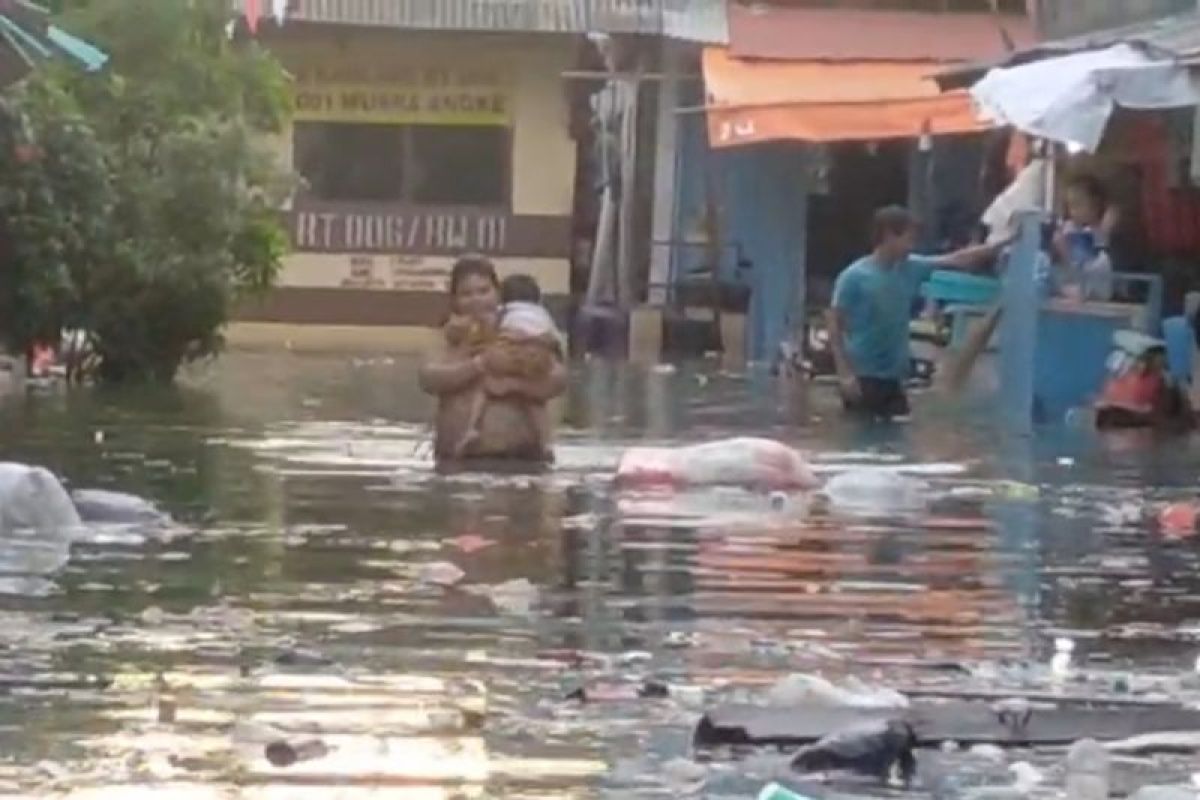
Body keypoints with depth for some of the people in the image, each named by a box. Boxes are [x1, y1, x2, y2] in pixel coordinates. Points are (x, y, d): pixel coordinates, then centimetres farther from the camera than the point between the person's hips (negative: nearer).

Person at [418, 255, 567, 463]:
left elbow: (558, 381, -6)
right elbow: (427, 378, -12)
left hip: (521, 456, -1)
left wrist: (514, 383, -23)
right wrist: (480, 364, -24)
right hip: (459, 458, 1)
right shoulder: (452, 338, 7)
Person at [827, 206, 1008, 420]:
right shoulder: (854, 276, -12)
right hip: (862, 377, -7)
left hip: (893, 377, 7)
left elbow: (958, 260, 8)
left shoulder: (911, 268, 5)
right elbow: (835, 325, -12)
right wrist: (845, 374, -19)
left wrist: (1004, 243, 2)